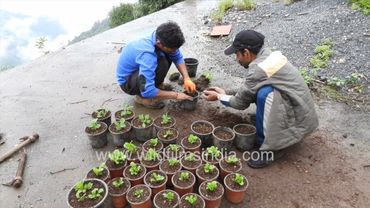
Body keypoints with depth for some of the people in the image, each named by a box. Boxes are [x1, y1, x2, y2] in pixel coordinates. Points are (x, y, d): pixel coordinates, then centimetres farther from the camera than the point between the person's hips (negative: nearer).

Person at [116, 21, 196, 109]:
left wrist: (186, 78, -17)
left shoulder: (161, 38, -17)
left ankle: (157, 84, 9)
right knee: (162, 64, -29)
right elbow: (147, 91, -40)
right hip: (127, 82, -7)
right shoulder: (147, 55, -39)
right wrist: (176, 95, -30)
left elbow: (178, 57, -3)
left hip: (138, 68, 8)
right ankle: (142, 97, -10)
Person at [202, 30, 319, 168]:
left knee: (264, 93, -26)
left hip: (298, 120, -9)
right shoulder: (269, 56, 3)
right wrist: (225, 93, 12)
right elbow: (247, 91, 13)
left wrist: (219, 97, 3)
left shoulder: (258, 70, -24)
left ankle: (273, 147, -11)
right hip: (299, 109, 9)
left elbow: (241, 103, -11)